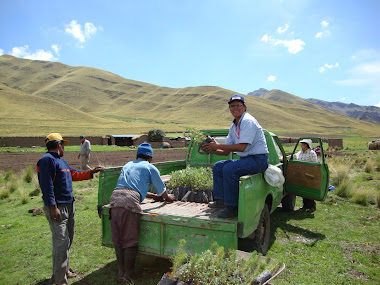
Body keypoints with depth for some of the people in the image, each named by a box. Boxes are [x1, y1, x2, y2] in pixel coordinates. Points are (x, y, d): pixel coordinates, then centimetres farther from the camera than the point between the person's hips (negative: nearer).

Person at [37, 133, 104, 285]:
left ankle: (65, 269, 32)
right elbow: (47, 185, -19)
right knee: (62, 241, -9)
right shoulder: (47, 160, -12)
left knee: (68, 240, 18)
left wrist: (92, 172, 25)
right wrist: (53, 207, -23)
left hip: (69, 205, 10)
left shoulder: (61, 161, 19)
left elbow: (75, 174, 28)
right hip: (58, 207, -10)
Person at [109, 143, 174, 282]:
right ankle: (127, 275, 11)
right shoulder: (150, 167, 14)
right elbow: (162, 190, 23)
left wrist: (152, 196, 54)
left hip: (114, 197, 6)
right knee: (130, 241, 4)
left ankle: (121, 272, 25)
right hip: (130, 201, -6)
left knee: (117, 240, 14)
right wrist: (168, 197, 46)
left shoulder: (127, 165, 32)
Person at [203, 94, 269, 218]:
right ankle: (220, 200, 11)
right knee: (218, 166, 9)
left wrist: (217, 146, -19)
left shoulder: (248, 121, -15)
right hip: (245, 159, 10)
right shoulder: (233, 126, 13)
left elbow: (241, 147, -24)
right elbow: (226, 152, 13)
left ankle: (232, 207, -18)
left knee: (229, 169, -29)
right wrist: (212, 150, -5)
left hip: (258, 160, -10)